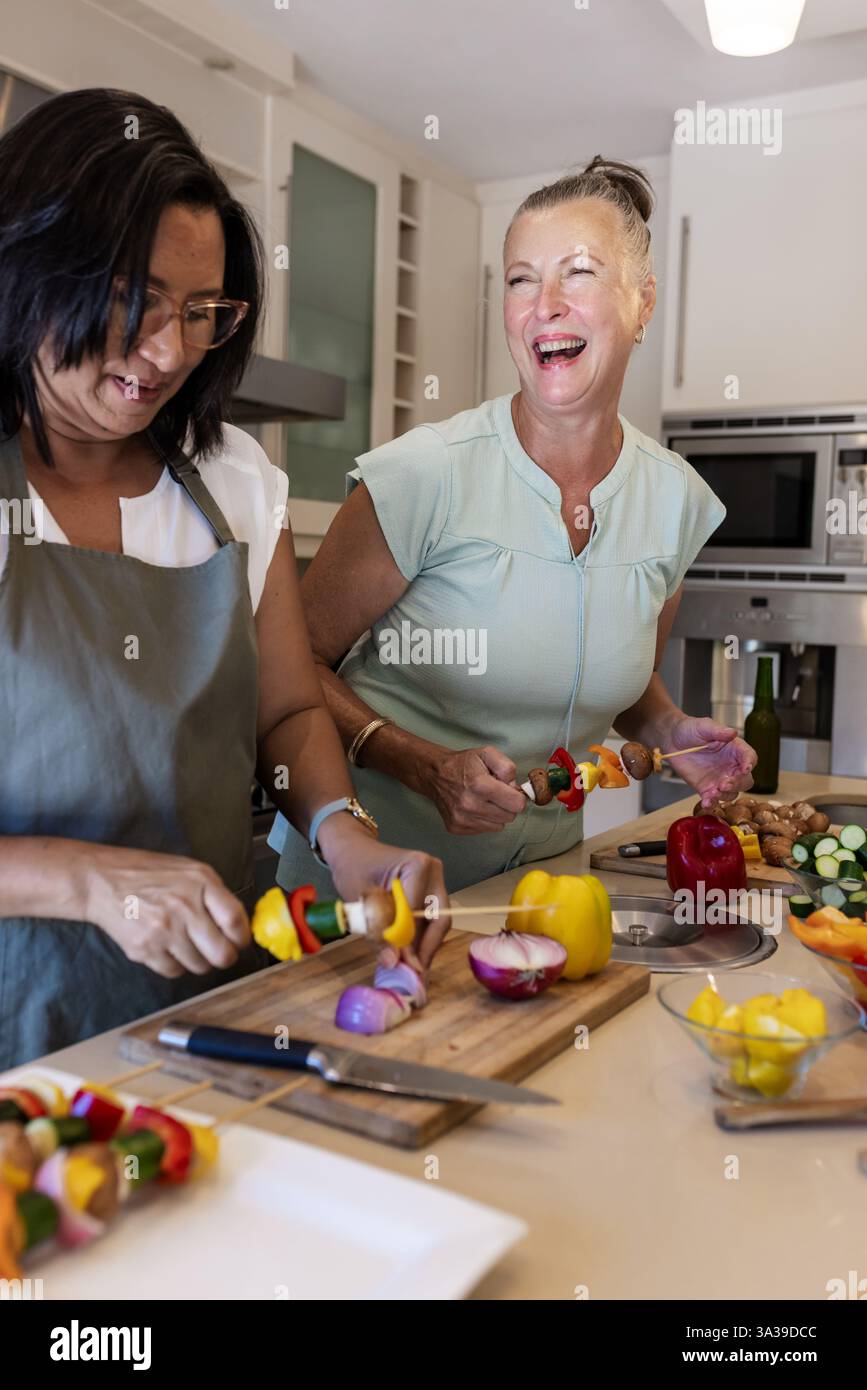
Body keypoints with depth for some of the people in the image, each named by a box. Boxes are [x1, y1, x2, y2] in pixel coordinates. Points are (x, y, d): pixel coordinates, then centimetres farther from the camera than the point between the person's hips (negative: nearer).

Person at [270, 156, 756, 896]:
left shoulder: (677, 499, -3)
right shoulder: (427, 473, -19)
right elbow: (297, 663, -12)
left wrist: (672, 730, -6)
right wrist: (428, 768, -24)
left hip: (541, 863, 4)